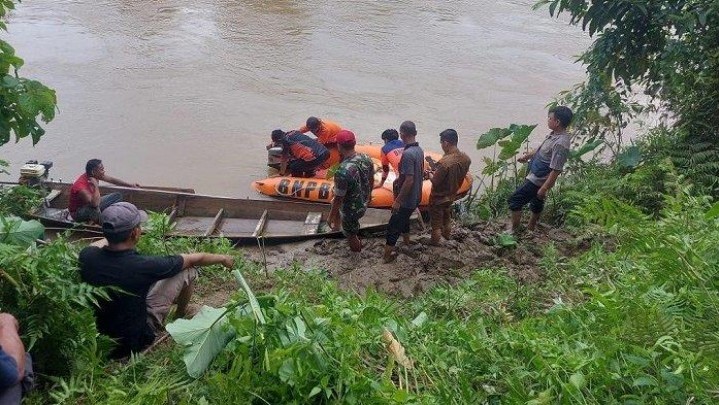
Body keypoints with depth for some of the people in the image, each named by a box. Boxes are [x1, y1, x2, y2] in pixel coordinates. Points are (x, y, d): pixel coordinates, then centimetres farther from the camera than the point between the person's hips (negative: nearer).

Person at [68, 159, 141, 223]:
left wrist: (130, 184, 3)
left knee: (117, 196, 5)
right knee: (94, 209, -43)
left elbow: (111, 180, 4)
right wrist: (96, 186, -42)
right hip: (78, 212, -8)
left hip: (90, 203, 8)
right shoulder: (81, 187, -35)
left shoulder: (93, 176, -11)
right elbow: (95, 204, -44)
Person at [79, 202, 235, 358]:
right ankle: (181, 315, 28)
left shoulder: (86, 256, -19)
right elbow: (194, 259, -14)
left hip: (97, 328, 5)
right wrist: (223, 258, 4)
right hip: (135, 338, -5)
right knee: (188, 270, -3)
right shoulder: (143, 265, -32)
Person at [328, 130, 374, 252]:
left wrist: (331, 216, -10)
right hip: (364, 203, 7)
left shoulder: (342, 171, -38)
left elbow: (338, 198, -27)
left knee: (351, 235, 23)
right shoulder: (366, 158, -16)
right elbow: (371, 179, 2)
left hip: (351, 210, -6)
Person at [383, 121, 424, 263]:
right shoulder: (419, 150, 1)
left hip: (407, 200, -9)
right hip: (415, 197, 9)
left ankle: (387, 254, 13)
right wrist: (399, 179, 27)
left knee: (393, 226, 4)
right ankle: (406, 242, 48)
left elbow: (409, 180, -29)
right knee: (404, 219, 29)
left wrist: (398, 200, -21)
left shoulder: (407, 154, -28)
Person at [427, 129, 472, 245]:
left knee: (436, 223, 16)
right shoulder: (466, 158, -12)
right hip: (451, 196, 7)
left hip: (438, 198, -7)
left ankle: (434, 243, 33)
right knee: (447, 218, 31)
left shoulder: (444, 162, -35)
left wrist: (430, 174, -4)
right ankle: (447, 235, 51)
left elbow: (435, 182, -25)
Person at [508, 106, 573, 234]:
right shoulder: (555, 134, -1)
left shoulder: (560, 144, -30)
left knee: (515, 201, -4)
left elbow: (556, 170, -28)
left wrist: (544, 188, -25)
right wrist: (528, 155, 29)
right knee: (536, 204, 23)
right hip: (535, 176, 10)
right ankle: (530, 229, 40)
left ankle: (514, 231, 8)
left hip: (538, 181, -9)